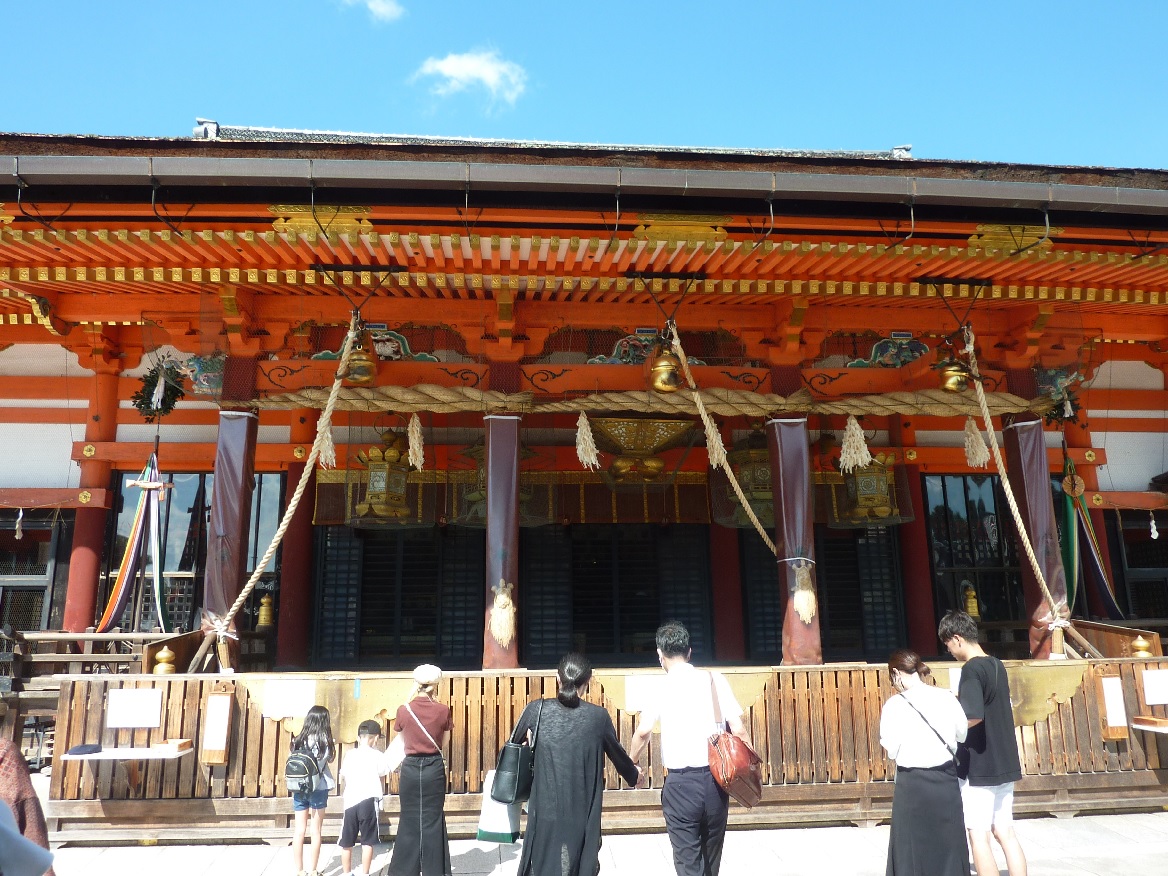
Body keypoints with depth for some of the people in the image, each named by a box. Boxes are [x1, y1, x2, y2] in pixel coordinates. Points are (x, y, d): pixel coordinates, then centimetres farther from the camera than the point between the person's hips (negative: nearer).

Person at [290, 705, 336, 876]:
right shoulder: (324, 740, -9)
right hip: (318, 789, -3)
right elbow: (330, 759, 4)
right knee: (315, 831, 5)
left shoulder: (299, 740, 0)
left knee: (299, 830, 8)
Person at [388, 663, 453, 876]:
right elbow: (443, 743, 5)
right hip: (434, 768, -1)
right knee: (432, 821, 9)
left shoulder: (403, 710, -6)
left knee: (409, 821, 13)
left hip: (410, 768, 1)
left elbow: (402, 737, 11)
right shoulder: (443, 710, -7)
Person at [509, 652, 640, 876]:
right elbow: (617, 753, 10)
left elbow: (514, 743, 11)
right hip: (582, 815, 0)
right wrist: (633, 774, 30)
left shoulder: (537, 710, -6)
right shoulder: (599, 716, -6)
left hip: (545, 811, 0)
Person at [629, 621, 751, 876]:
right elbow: (738, 729, -5)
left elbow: (643, 732, -14)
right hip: (715, 779, 3)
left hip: (681, 783, -3)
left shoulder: (662, 687, -3)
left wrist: (630, 764, 3)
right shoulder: (714, 678, 1)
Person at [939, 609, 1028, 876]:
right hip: (1005, 764, 8)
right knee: (1005, 832, 13)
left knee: (979, 835, 2)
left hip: (979, 767, -8)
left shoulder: (972, 669, -18)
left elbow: (973, 717, -28)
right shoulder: (996, 665, 8)